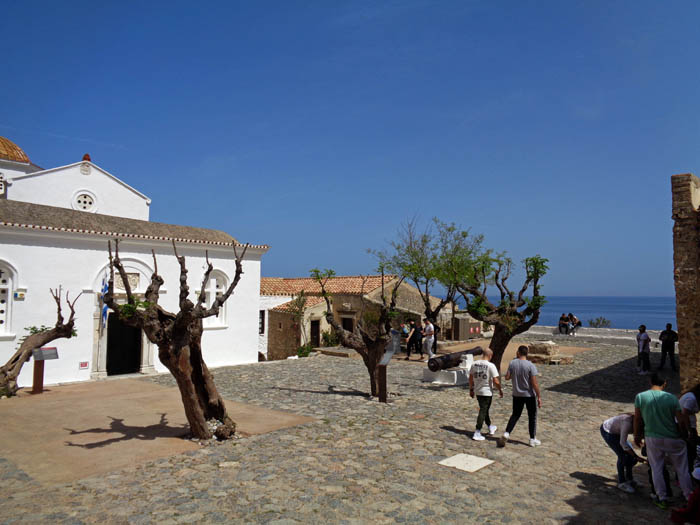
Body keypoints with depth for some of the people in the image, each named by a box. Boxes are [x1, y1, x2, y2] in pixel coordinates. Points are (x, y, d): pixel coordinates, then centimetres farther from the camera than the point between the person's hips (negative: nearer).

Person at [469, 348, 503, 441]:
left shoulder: (474, 364, 0)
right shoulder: (491, 366, -17)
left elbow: (470, 378, 7)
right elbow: (496, 381, -18)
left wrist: (471, 390, 17)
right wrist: (500, 390, -1)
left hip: (477, 391, 6)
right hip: (487, 392, -6)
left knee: (484, 410, 22)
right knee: (483, 412, 1)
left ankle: (490, 428, 41)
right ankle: (477, 434, 1)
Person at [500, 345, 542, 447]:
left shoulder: (512, 363, -6)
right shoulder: (530, 366, -15)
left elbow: (507, 377, -2)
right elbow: (534, 383, -15)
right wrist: (539, 397, -9)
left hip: (517, 395, 3)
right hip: (530, 395, -3)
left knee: (515, 415, 15)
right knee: (532, 417, 12)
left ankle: (506, 433, 0)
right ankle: (532, 440, 19)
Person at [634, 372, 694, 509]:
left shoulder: (640, 397, -9)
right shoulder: (671, 398, -10)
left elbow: (637, 419, -4)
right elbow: (681, 421, -9)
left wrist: (637, 436, 9)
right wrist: (683, 435, 10)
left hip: (652, 438, 0)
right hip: (672, 439, 0)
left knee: (656, 469, 13)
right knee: (682, 470, 15)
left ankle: (662, 498, 17)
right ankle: (690, 498, 25)